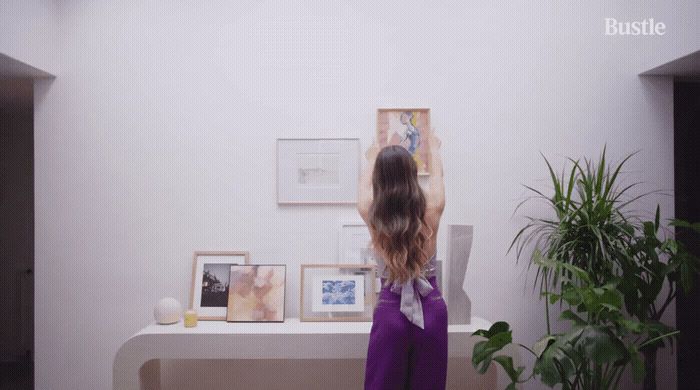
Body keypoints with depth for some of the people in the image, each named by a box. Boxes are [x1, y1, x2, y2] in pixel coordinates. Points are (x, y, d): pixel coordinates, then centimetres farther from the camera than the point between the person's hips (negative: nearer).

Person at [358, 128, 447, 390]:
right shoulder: (431, 209, -8)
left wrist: (372, 159, 36)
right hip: (431, 310, 1)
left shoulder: (372, 214, -9)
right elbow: (436, 176, 14)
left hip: (391, 312, -1)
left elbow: (365, 184, 15)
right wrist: (433, 148, 35)